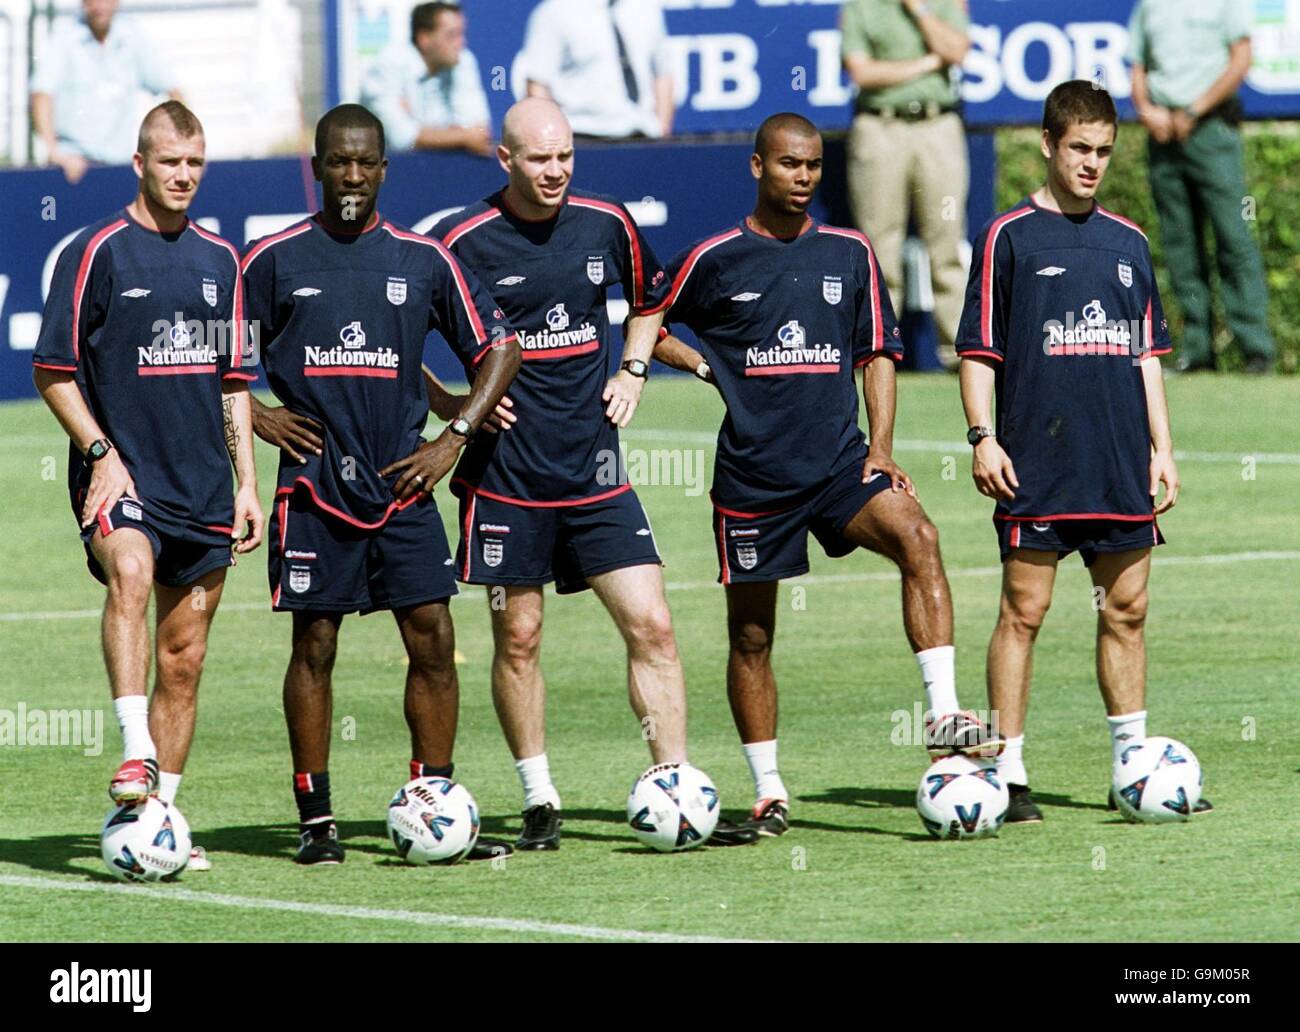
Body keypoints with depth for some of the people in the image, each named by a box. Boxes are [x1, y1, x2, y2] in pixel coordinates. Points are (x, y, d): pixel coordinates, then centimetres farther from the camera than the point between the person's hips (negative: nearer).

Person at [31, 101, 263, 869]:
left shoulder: (219, 260, 13)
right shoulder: (98, 252, -3)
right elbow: (54, 371, -3)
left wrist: (247, 480, 14)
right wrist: (101, 452, -14)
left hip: (201, 488, 5)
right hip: (121, 475, -5)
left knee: (183, 659, 6)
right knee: (131, 572, -34)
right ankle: (135, 757, -43)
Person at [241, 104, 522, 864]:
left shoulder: (423, 260, 6)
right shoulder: (276, 259, 2)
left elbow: (499, 346, 12)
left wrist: (455, 438, 4)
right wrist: (254, 417, -1)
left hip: (404, 486, 2)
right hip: (316, 484, -2)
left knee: (434, 639, -2)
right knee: (315, 645, -1)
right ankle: (316, 821, 5)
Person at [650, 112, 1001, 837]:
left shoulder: (850, 254, 7)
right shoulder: (716, 259, 1)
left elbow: (878, 353, 12)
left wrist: (882, 448, 1)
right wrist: (708, 366, -1)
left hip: (839, 461, 1)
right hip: (752, 474, -1)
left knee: (917, 537, -26)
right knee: (750, 635, 4)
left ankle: (944, 716, -31)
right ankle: (768, 791, 17)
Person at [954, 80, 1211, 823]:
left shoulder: (1128, 244, 13)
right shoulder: (1010, 237, -1)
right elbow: (978, 350, -2)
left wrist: (1161, 448, 13)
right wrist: (984, 438, -11)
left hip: (1121, 471, 5)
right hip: (1037, 469, -5)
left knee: (1126, 611, 8)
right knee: (1024, 612, -4)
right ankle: (1009, 775, -1)